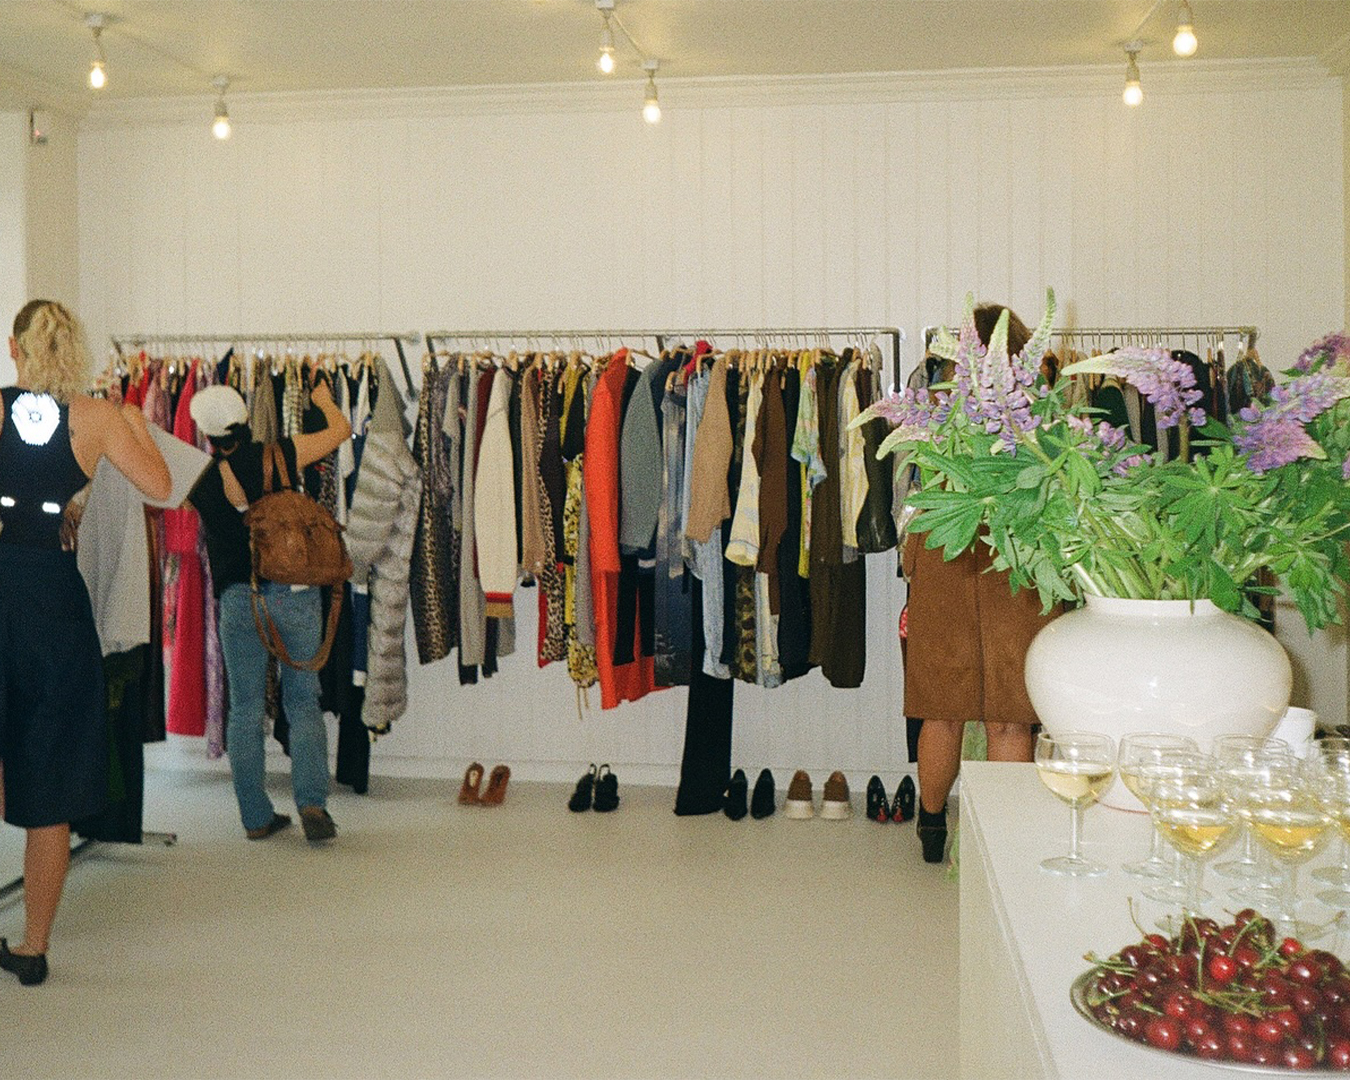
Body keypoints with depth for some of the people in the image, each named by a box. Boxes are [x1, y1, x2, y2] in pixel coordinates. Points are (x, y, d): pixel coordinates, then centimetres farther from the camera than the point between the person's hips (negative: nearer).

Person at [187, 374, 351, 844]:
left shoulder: (202, 482, -3)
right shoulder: (279, 455, -5)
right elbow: (341, 429, 10)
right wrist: (323, 398, 28)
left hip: (239, 601, 0)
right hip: (297, 596, 0)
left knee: (245, 710, 11)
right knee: (304, 702, 9)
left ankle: (256, 816, 14)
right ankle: (311, 800, -6)